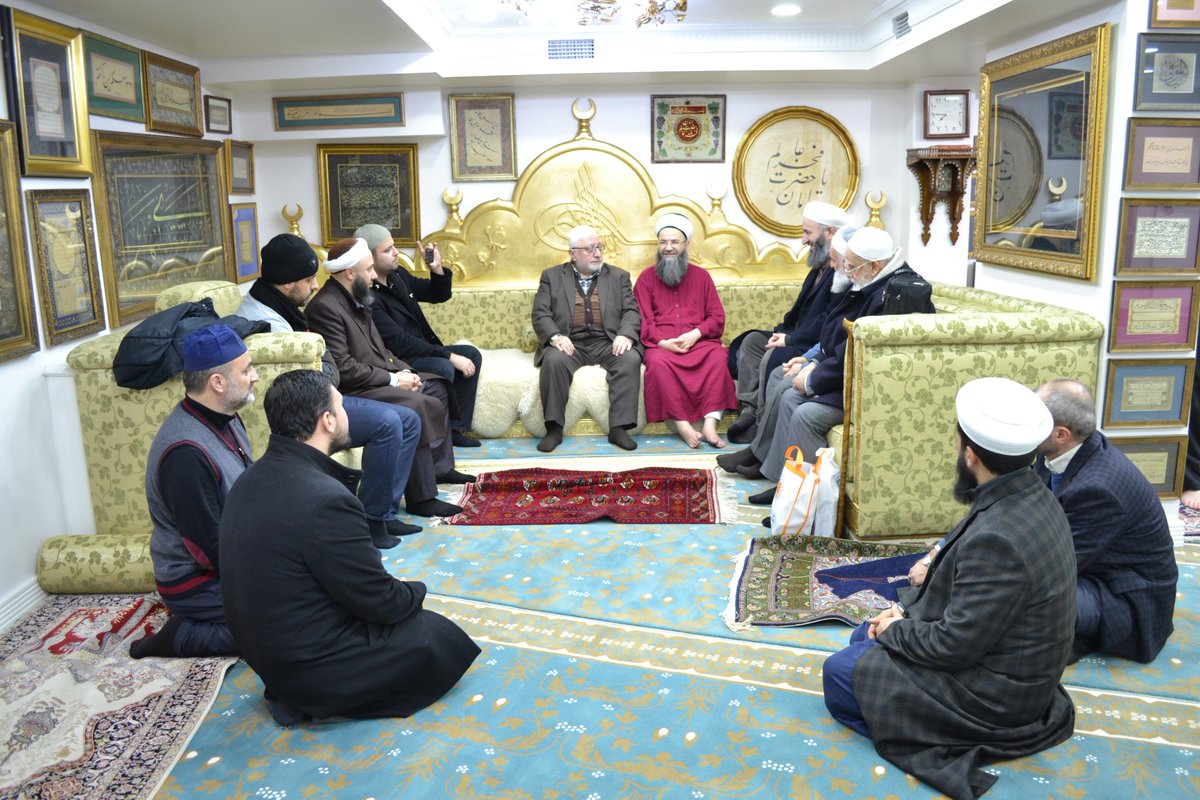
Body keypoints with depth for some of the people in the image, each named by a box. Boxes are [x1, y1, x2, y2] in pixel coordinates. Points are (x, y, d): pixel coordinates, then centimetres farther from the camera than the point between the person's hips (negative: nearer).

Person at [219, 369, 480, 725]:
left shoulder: (255, 478, -1)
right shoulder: (325, 499, -31)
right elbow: (380, 600, -19)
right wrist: (416, 591, 1)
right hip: (312, 667, -9)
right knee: (445, 640, 6)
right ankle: (318, 701, 6)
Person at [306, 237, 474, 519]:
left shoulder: (356, 299, 11)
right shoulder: (325, 307, -20)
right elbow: (343, 369, -24)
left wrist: (404, 370, 2)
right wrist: (392, 379, -18)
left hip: (380, 376, 11)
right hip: (353, 390, -11)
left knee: (438, 387, 17)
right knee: (418, 406, -29)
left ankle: (440, 466, 24)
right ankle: (421, 498, -23)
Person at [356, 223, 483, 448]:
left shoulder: (399, 276, 5)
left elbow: (440, 295, 16)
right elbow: (399, 342, -26)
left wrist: (437, 269, -6)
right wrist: (450, 356, -25)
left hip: (421, 351, 10)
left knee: (471, 354, 1)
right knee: (443, 368, -30)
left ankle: (455, 428, 3)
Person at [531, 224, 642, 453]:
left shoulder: (619, 276, 18)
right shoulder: (552, 277, 14)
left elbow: (631, 311, 8)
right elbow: (540, 314, 4)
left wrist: (625, 335, -14)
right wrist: (555, 337, -17)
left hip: (608, 343, 1)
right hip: (570, 343, -1)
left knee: (631, 359, -30)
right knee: (554, 360, -33)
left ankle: (619, 427, -26)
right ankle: (554, 429, -24)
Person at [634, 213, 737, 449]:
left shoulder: (701, 276, 16)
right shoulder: (647, 277, 12)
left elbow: (717, 318, 9)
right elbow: (643, 321, 4)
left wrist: (695, 334, -10)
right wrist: (662, 341, -14)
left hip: (698, 342, 1)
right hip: (661, 345, -1)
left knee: (718, 356, -31)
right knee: (657, 362, -35)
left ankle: (710, 424, -33)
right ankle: (682, 426, -33)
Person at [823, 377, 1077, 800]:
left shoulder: (996, 537, -36)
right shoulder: (1032, 495, -4)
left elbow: (955, 645, -28)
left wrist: (895, 629, -10)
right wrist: (906, 608, 0)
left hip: (995, 697, -10)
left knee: (840, 672, -1)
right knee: (864, 637, 18)